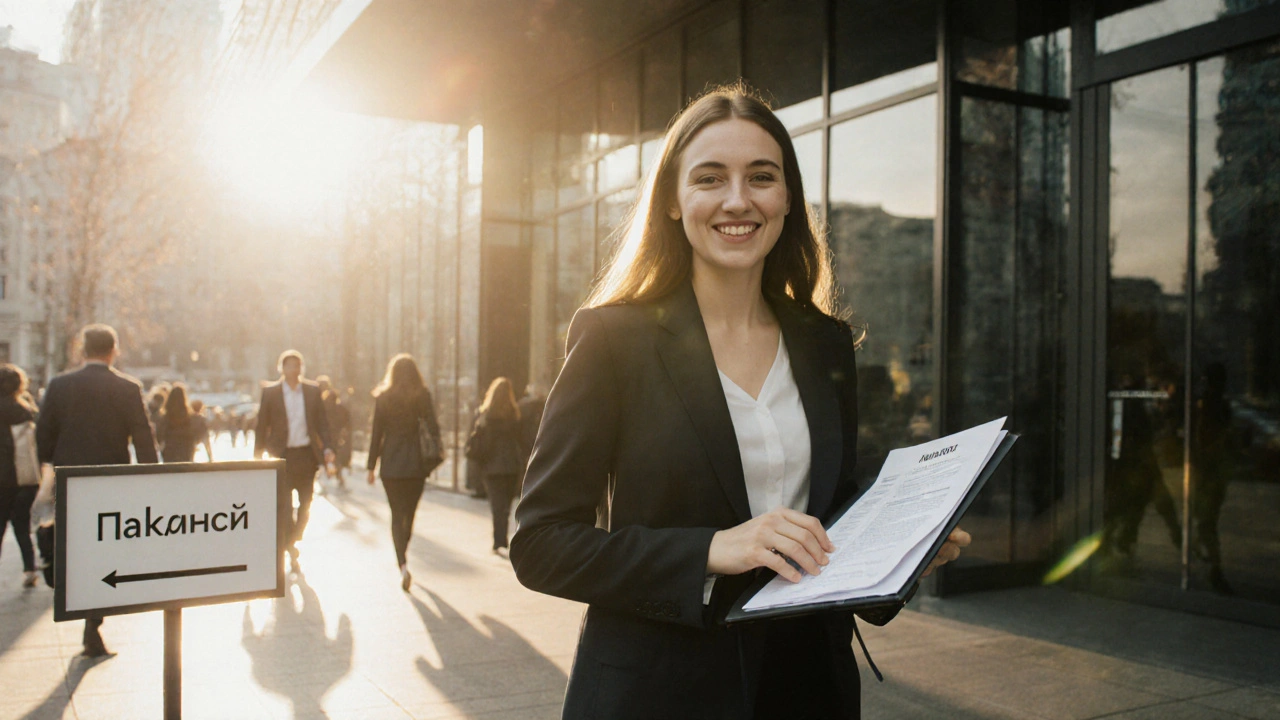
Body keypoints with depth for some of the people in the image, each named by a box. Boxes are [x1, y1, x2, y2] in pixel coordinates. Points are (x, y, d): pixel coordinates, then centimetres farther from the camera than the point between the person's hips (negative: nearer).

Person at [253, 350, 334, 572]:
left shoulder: (312, 390, 6)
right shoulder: (270, 392, 0)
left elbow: (322, 422, 8)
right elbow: (262, 426, 3)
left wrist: (327, 447, -6)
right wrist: (258, 456, 1)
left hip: (307, 454, 3)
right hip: (282, 456, -2)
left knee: (305, 505, 8)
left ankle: (291, 543, 27)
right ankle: (291, 550, 5)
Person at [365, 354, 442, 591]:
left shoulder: (383, 398, -1)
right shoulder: (423, 396, -2)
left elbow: (376, 433, -1)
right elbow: (433, 428, -8)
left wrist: (371, 466, 5)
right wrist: (433, 457, -1)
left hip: (391, 464, -1)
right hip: (417, 464, 1)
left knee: (397, 515, 3)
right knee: (410, 513, 17)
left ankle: (403, 565, -14)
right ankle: (402, 559, 30)